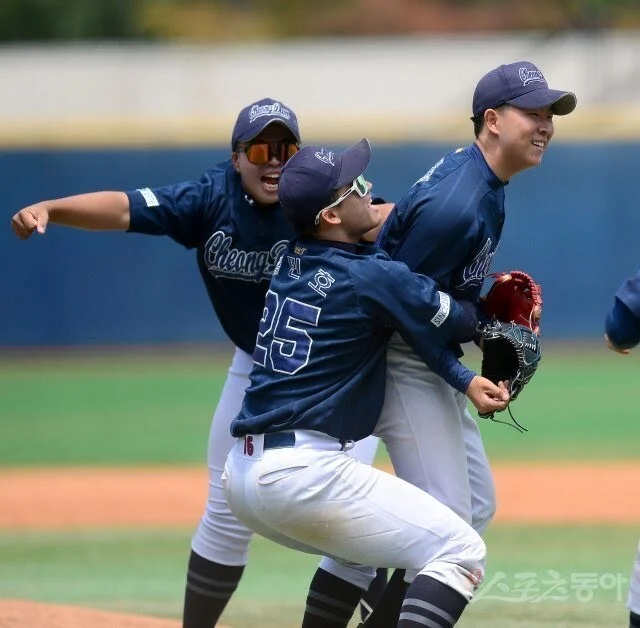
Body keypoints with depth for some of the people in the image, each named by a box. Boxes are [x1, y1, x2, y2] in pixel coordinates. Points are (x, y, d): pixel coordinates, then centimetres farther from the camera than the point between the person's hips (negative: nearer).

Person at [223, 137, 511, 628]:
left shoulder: (291, 261, 14)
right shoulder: (373, 277, -9)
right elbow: (458, 323, 6)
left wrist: (464, 379, 3)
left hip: (241, 473, 9)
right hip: (303, 472, -9)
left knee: (360, 548, 34)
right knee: (460, 552, -7)